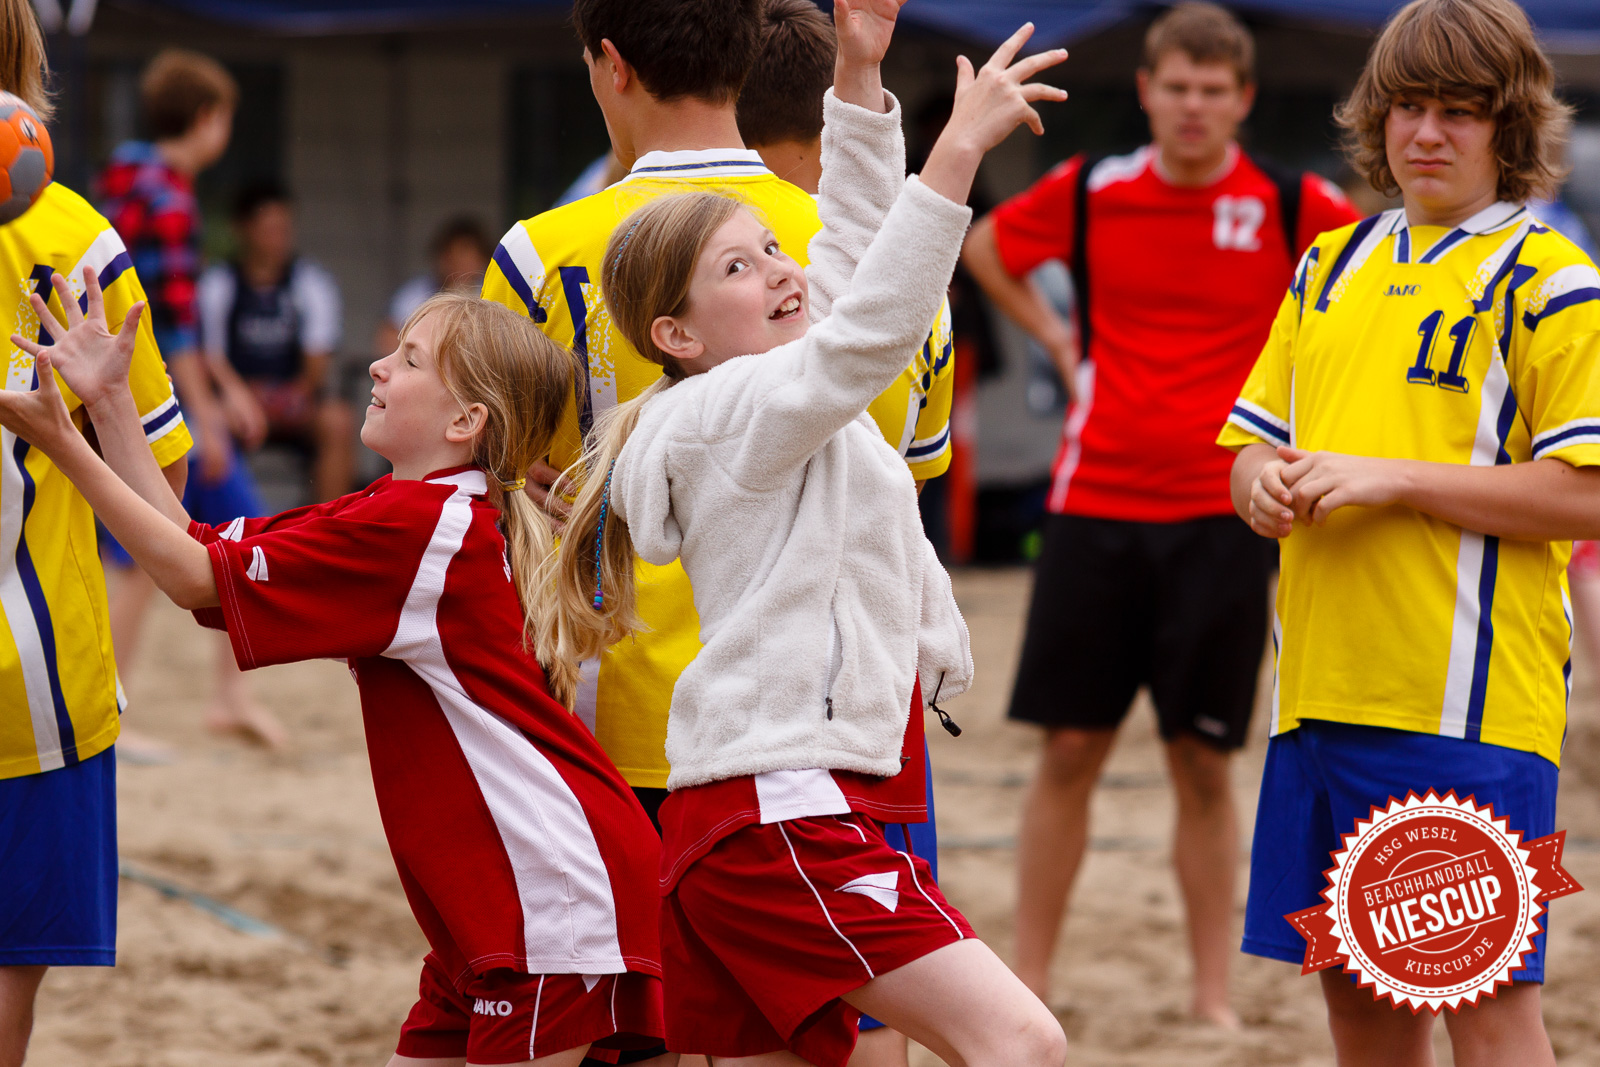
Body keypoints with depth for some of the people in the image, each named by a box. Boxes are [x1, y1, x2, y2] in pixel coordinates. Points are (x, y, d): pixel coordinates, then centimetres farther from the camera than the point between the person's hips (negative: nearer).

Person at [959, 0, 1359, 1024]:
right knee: (1070, 750, 3)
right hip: (1094, 507, 2)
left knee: (1205, 763, 1)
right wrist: (1055, 335, 10)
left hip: (1222, 517, -1)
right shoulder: (1090, 192, 3)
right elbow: (987, 248, 21)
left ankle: (1214, 998, 10)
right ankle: (1029, 985, 11)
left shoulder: (1292, 207, -4)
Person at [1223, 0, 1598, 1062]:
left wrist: (1388, 479, -16)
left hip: (1469, 695, -6)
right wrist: (1264, 482, -4)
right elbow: (1254, 441, 20)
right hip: (1323, 685, 6)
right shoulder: (1331, 268, 17)